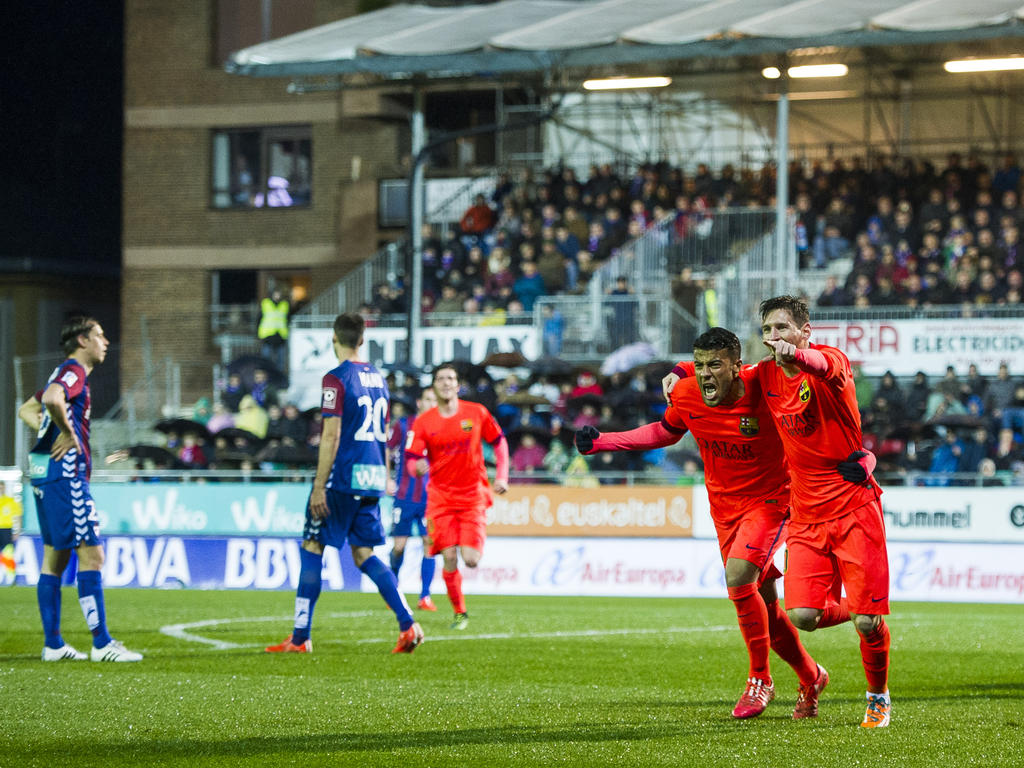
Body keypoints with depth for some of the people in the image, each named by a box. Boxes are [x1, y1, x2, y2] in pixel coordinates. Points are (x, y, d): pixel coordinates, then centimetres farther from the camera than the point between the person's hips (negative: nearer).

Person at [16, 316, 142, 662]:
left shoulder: (65, 373, 20)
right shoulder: (74, 372, -10)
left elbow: (26, 409, 31)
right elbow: (52, 398, -32)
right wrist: (68, 432, -18)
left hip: (46, 475, 11)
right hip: (65, 474, -11)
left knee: (55, 558, 11)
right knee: (91, 554, -10)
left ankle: (53, 644, 13)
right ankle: (101, 643, -12)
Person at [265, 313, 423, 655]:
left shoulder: (336, 379, -11)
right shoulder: (378, 378, 13)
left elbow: (331, 436, -15)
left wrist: (319, 487, -14)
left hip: (342, 476, -7)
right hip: (372, 479, 7)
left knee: (311, 549, 2)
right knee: (364, 554, 9)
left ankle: (300, 637, 2)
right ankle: (407, 624, -6)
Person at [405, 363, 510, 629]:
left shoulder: (476, 413, 0)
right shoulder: (423, 422, -2)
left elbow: (499, 441, 13)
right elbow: (411, 460, -5)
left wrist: (502, 476, 4)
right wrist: (418, 466, -29)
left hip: (473, 495, 0)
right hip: (441, 497, 0)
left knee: (470, 560, -13)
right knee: (449, 558, -8)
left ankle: (475, 547, 26)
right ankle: (459, 613, 10)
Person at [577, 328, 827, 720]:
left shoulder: (764, 387, -23)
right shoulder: (686, 395, -10)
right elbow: (665, 431, 12)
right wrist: (602, 441, 6)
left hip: (771, 499, -5)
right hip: (724, 507, 5)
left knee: (738, 578, -26)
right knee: (763, 604, 8)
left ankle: (760, 680, -8)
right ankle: (811, 677, 32)